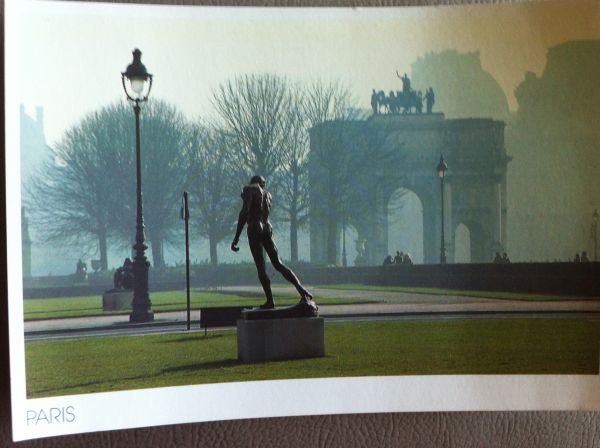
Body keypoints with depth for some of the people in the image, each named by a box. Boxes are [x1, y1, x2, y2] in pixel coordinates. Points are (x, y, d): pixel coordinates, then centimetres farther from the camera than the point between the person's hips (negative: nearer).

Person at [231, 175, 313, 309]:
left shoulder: (249, 190, -3)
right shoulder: (267, 194, 19)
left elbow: (244, 212, -15)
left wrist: (236, 237, -18)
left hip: (254, 229, -6)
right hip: (267, 228, 6)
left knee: (260, 266, -3)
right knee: (278, 263, 10)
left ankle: (270, 300, -6)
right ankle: (302, 290, -3)